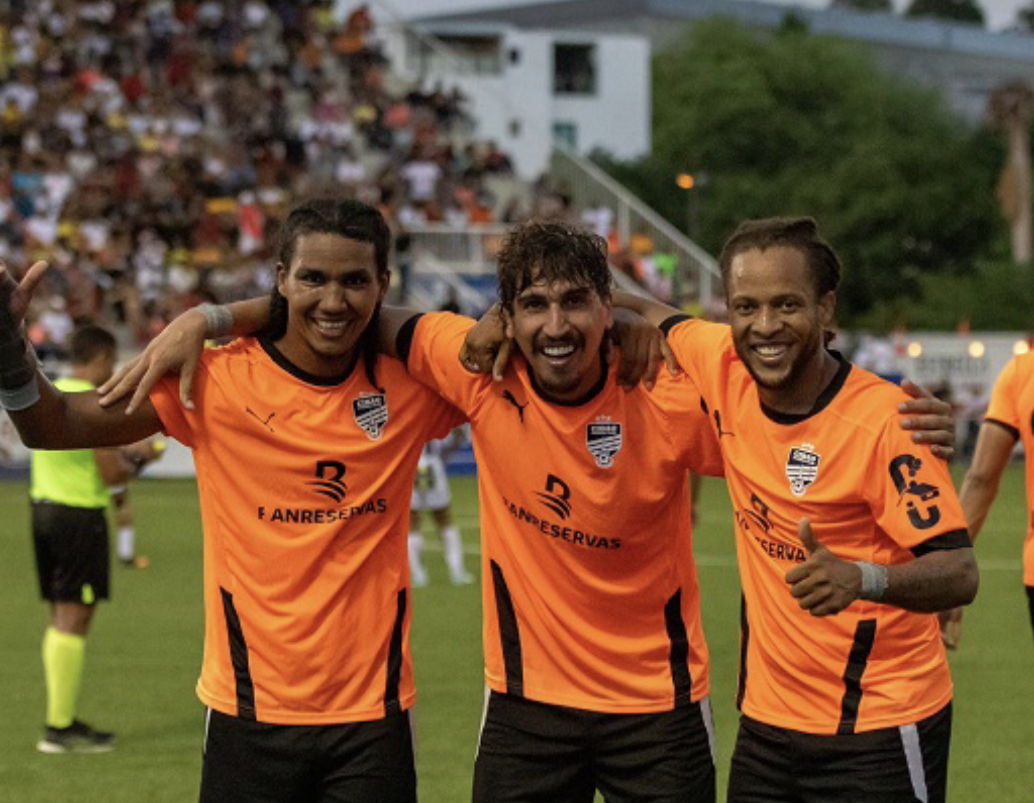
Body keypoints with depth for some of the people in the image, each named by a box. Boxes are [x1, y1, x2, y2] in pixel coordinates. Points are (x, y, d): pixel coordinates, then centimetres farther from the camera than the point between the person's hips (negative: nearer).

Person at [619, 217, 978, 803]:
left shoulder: (884, 419, -18)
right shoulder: (725, 370, -4)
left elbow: (960, 572, -21)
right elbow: (643, 314, 16)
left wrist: (863, 579, -40)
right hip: (768, 719, 5)